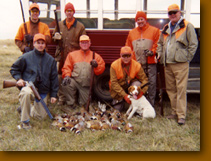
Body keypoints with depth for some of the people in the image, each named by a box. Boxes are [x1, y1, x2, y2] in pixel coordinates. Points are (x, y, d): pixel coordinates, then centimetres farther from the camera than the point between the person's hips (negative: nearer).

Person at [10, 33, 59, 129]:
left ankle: (28, 109, 41)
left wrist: (53, 94, 5)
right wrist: (19, 78, -9)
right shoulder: (26, 57, -1)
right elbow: (14, 69, 10)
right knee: (26, 93, -41)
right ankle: (25, 121, -21)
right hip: (29, 85, -3)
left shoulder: (50, 60, 6)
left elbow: (54, 78, 8)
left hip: (43, 91, 3)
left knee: (41, 116, 7)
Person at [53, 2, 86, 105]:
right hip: (62, 56, 3)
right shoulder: (59, 25, 16)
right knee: (60, 77, 2)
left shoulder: (80, 26, 7)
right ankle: (61, 97, 14)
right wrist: (56, 38, 0)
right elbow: (54, 38, 25)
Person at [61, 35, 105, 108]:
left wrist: (96, 66, -17)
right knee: (65, 84, -33)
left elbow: (101, 69, 5)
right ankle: (71, 104, -13)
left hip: (86, 85, 0)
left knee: (83, 104, -4)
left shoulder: (96, 56, 12)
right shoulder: (72, 54, 13)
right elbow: (67, 67, 5)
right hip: (74, 81, 0)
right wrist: (66, 76, -15)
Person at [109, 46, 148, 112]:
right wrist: (124, 95, -31)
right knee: (118, 109, -9)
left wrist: (142, 91, -35)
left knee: (137, 84, -31)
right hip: (118, 89, -1)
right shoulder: (114, 65, -19)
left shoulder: (137, 65, -16)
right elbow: (114, 83, -23)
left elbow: (144, 79, -15)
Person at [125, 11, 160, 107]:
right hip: (137, 63, 3)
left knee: (151, 83, -3)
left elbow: (158, 44, 1)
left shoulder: (154, 30, 7)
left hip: (150, 62, -3)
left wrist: (152, 51, -14)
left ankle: (150, 105, 6)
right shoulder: (132, 32, 17)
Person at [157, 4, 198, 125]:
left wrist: (187, 58, -5)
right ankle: (175, 112, 22)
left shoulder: (187, 26, 0)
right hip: (167, 64, 7)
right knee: (171, 89, 11)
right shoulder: (166, 28, 18)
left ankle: (181, 115, -3)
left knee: (181, 89, -8)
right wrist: (160, 54, 13)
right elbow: (160, 43, 27)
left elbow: (193, 44, -2)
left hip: (181, 64, -6)